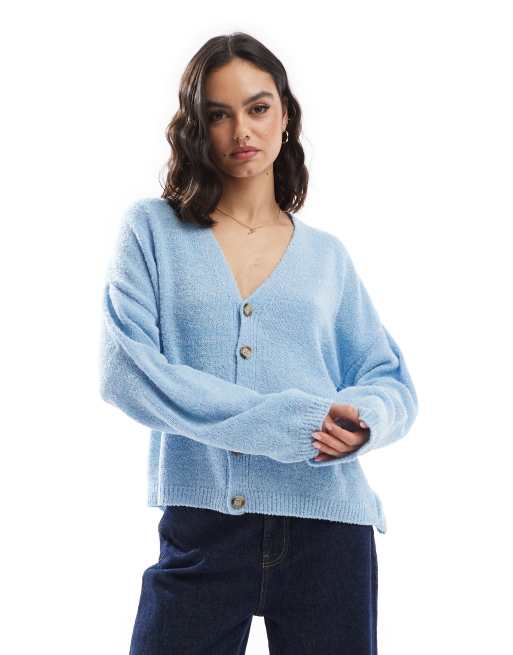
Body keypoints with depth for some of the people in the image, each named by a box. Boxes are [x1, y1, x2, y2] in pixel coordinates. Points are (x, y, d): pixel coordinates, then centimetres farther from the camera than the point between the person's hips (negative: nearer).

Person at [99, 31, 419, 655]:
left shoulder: (326, 255, 11)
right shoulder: (152, 229, 4)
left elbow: (392, 383, 10)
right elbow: (123, 370, -9)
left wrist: (363, 421, -15)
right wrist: (278, 422, -17)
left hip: (328, 522, 2)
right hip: (199, 526, -2)